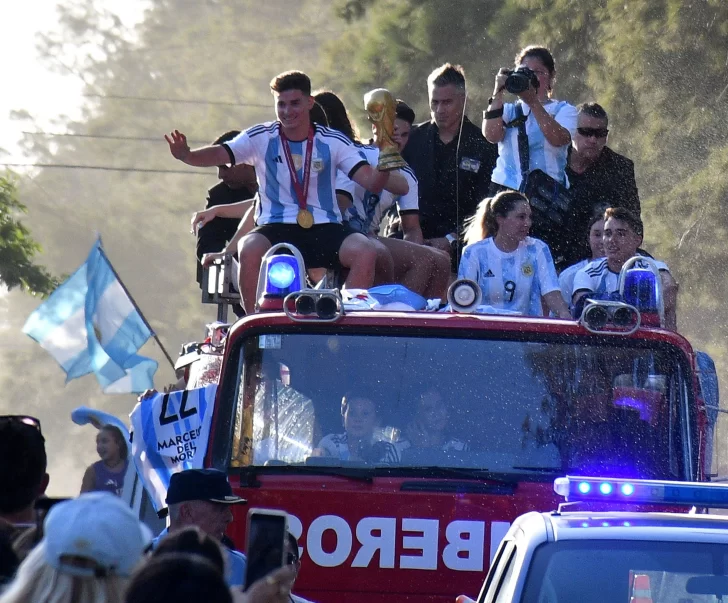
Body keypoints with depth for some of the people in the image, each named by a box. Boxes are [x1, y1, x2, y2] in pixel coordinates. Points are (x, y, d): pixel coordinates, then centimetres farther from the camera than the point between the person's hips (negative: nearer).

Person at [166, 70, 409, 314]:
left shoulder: (333, 142, 5)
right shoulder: (261, 138, 3)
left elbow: (370, 181, -1)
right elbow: (219, 154, -9)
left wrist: (384, 170, -26)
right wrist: (186, 155, -30)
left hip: (325, 229, 1)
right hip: (276, 228, -1)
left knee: (365, 252, -28)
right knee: (250, 250, -34)